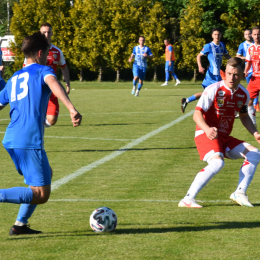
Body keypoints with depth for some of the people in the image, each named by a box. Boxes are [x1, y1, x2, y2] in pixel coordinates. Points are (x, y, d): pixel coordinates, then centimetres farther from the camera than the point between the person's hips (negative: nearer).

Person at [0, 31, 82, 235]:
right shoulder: (42, 70, 0)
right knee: (41, 194, -7)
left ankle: (20, 224, 20)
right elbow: (53, 83, -23)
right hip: (30, 141, -8)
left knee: (46, 175, 26)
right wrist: (72, 109, -37)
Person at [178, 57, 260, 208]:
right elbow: (197, 114, -18)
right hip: (206, 134, -7)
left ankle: (240, 193, -1)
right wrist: (207, 129, -37)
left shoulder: (244, 94, 4)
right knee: (217, 162, -32)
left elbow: (244, 116, 22)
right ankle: (188, 200, -30)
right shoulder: (214, 90, -16)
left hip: (224, 137, 7)